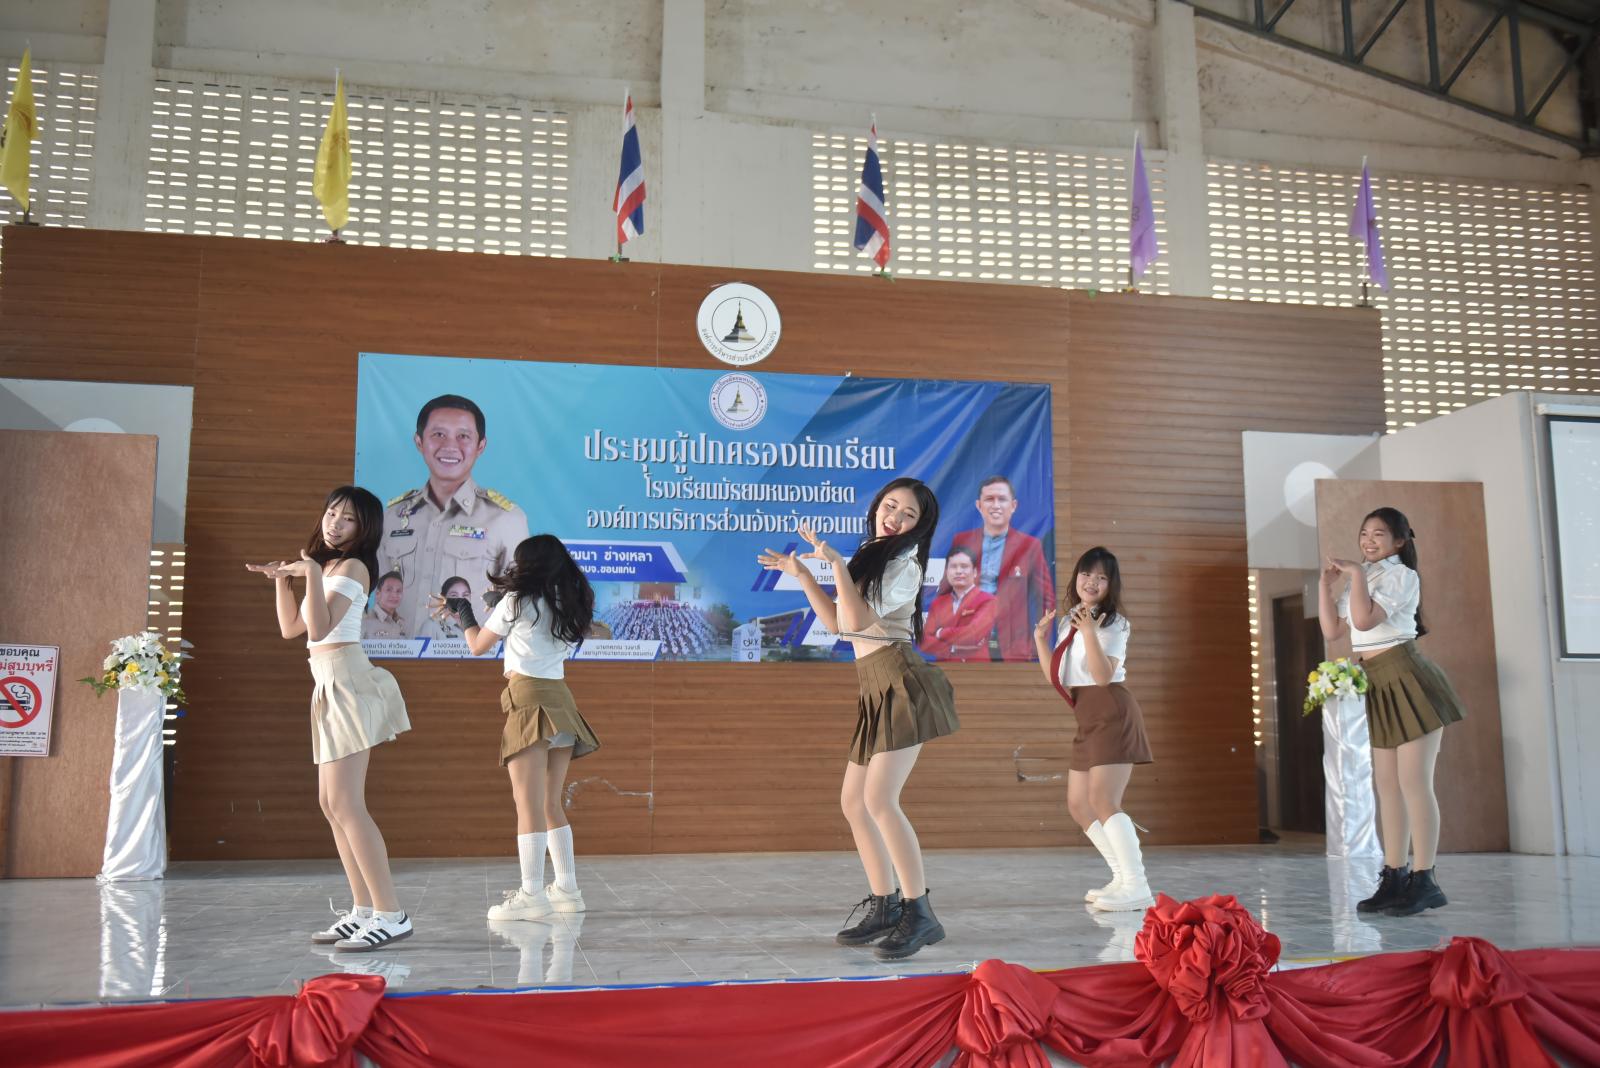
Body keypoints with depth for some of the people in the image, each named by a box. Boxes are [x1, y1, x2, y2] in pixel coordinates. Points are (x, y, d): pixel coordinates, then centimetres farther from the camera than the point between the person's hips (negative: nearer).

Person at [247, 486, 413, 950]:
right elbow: (291, 628, 21)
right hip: (330, 688, 10)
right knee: (332, 804, 8)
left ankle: (391, 913, -18)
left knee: (345, 803, -15)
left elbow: (319, 629, -19)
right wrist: (281, 580, 15)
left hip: (347, 684, -10)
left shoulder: (353, 566, -7)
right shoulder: (329, 567, 19)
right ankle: (364, 910, 10)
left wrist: (311, 574, -24)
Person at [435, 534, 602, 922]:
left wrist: (462, 613, 27)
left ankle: (532, 894, -11)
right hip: (562, 700, 7)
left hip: (530, 699, -7)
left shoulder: (518, 602, -2)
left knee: (528, 802, -8)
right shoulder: (566, 605, 15)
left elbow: (479, 645, 9)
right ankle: (567, 888, 13)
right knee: (551, 803, 12)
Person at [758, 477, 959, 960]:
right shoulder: (871, 558, 21)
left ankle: (919, 914, -11)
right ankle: (884, 906, 17)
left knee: (879, 799, -16)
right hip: (876, 688, 9)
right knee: (853, 802, 9)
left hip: (900, 682, -9)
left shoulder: (904, 563, -4)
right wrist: (802, 574, 17)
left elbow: (859, 621, -14)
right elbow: (837, 622, 20)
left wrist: (837, 564, -15)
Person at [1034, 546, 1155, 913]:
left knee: (1102, 801, -18)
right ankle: (1123, 877, 19)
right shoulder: (1066, 621, 16)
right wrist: (1040, 639, 10)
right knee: (1078, 805, 10)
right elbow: (1055, 678, 17)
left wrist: (1090, 631, -27)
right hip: (1088, 721, 9)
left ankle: (1137, 887, -16)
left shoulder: (1112, 623, -5)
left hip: (1111, 715, -9)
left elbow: (1103, 675, -20)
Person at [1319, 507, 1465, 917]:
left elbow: (1365, 619, -20)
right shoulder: (1360, 580, 17)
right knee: (1387, 787, 9)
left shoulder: (1401, 575, -7)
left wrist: (1357, 574, -14)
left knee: (1413, 783, -7)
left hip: (1407, 682, -8)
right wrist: (1327, 585, 6)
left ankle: (1423, 880, -3)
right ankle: (1394, 877, 15)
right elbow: (1332, 630, 12)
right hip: (1379, 688, 8)